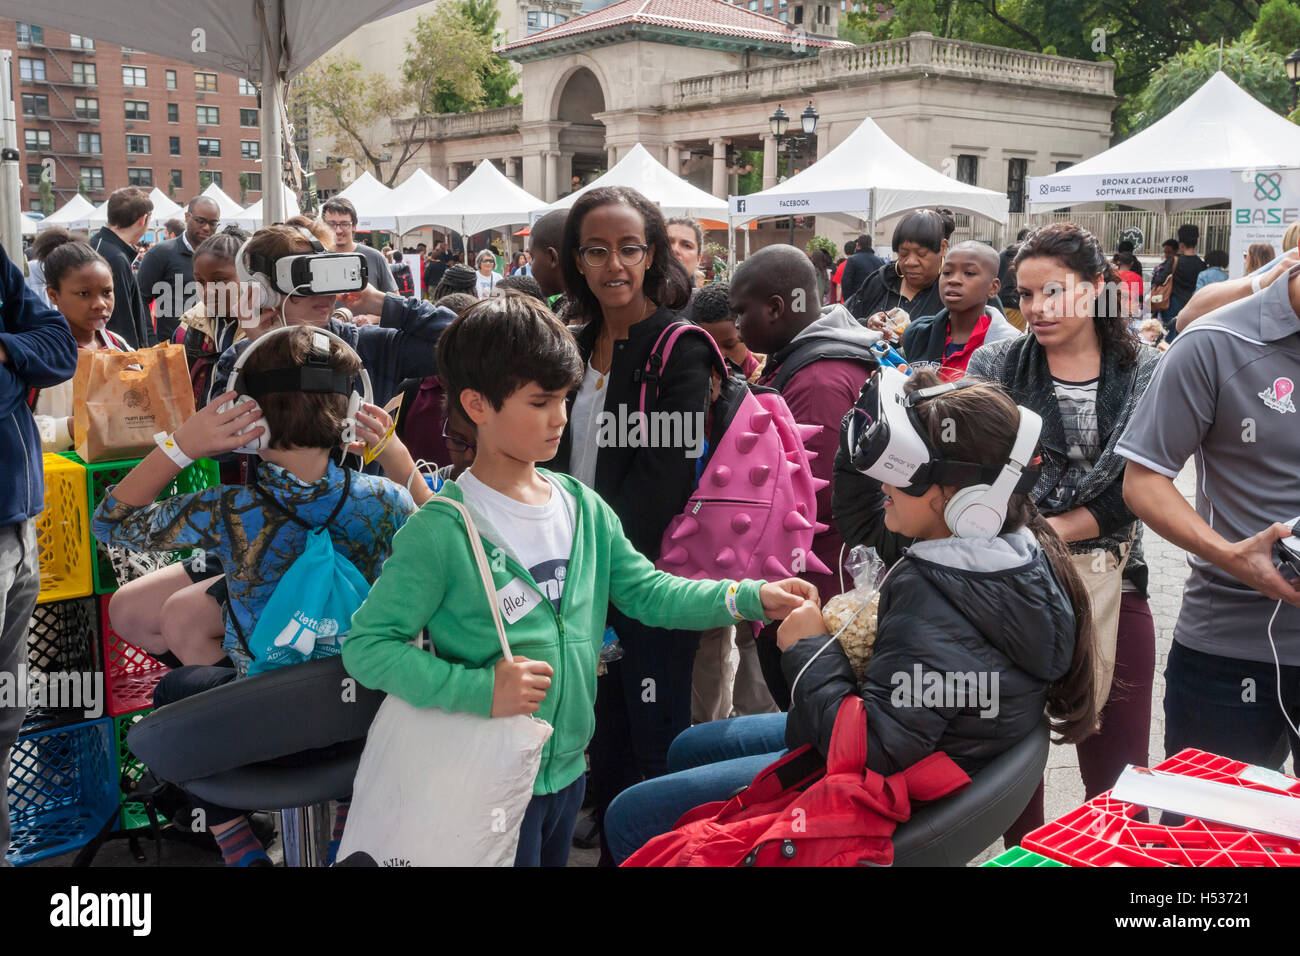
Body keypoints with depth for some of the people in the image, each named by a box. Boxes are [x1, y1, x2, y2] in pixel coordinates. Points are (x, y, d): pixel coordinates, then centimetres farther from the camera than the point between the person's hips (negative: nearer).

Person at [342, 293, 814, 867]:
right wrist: (479, 690, -26)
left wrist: (750, 597, -7)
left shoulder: (583, 508, 2)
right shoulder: (441, 531, -18)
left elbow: (647, 591, 5)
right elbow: (366, 646, -18)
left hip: (568, 769, 6)